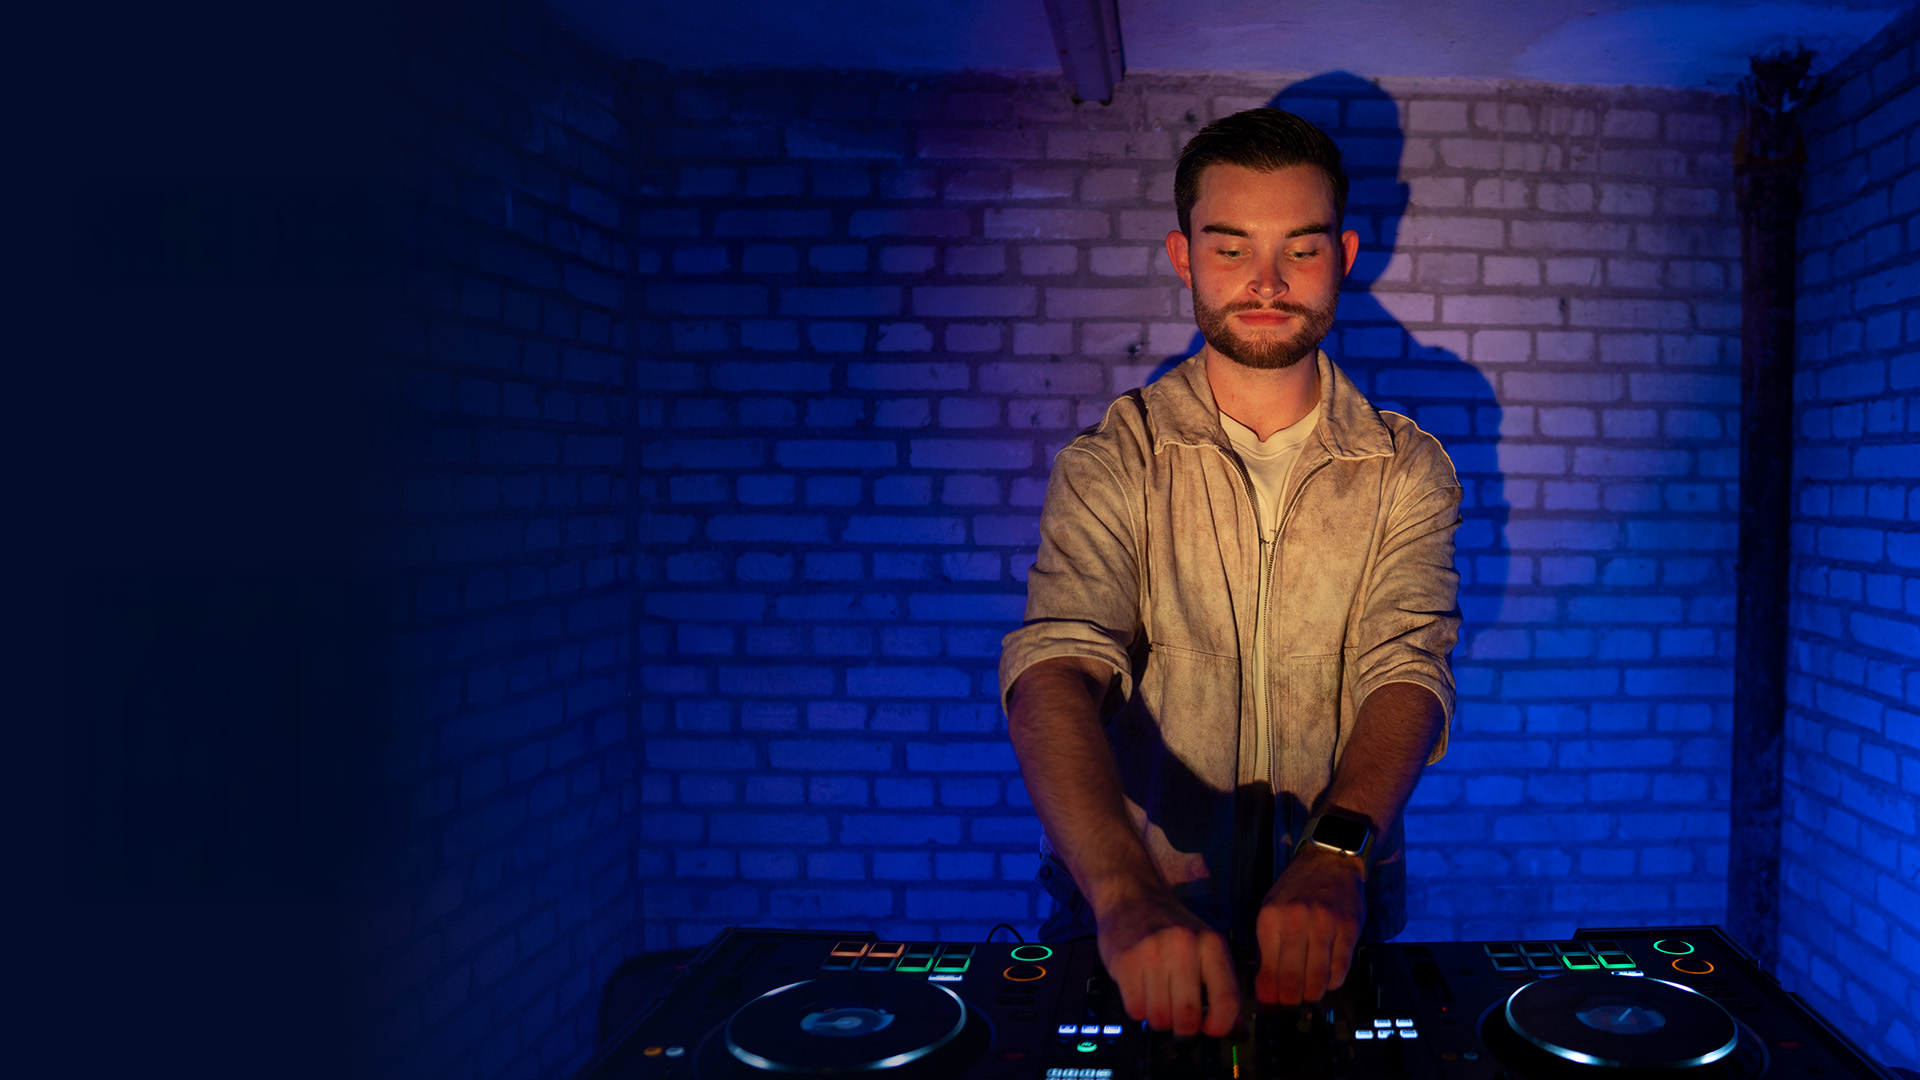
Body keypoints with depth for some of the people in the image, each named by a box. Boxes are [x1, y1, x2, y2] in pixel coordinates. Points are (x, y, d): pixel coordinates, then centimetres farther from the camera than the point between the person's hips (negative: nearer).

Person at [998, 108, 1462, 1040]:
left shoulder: (1407, 470, 4)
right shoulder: (1112, 462, -2)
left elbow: (1408, 669, -9)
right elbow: (1056, 673, -15)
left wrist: (1336, 858, -28)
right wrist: (1128, 893, -32)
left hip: (1335, 917, 1)